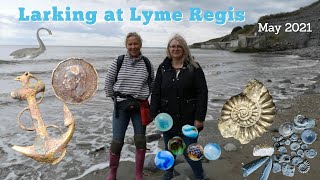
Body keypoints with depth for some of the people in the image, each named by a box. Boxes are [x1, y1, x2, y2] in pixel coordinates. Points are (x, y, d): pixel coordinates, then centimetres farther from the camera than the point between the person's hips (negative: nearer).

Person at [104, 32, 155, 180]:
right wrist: (114, 98, 5)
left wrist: (145, 97, 9)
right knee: (117, 141, 2)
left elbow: (152, 83, 14)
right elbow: (108, 82, 5)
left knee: (140, 141, 7)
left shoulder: (147, 63, 1)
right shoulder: (118, 62, -4)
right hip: (121, 106, -1)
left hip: (140, 107, 2)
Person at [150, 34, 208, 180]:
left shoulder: (194, 68, -4)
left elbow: (202, 93, -8)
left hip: (188, 119, -3)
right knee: (169, 149, 19)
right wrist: (154, 114, -7)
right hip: (168, 118, 3)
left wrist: (199, 118, -12)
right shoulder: (163, 68, 3)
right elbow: (156, 93, 2)